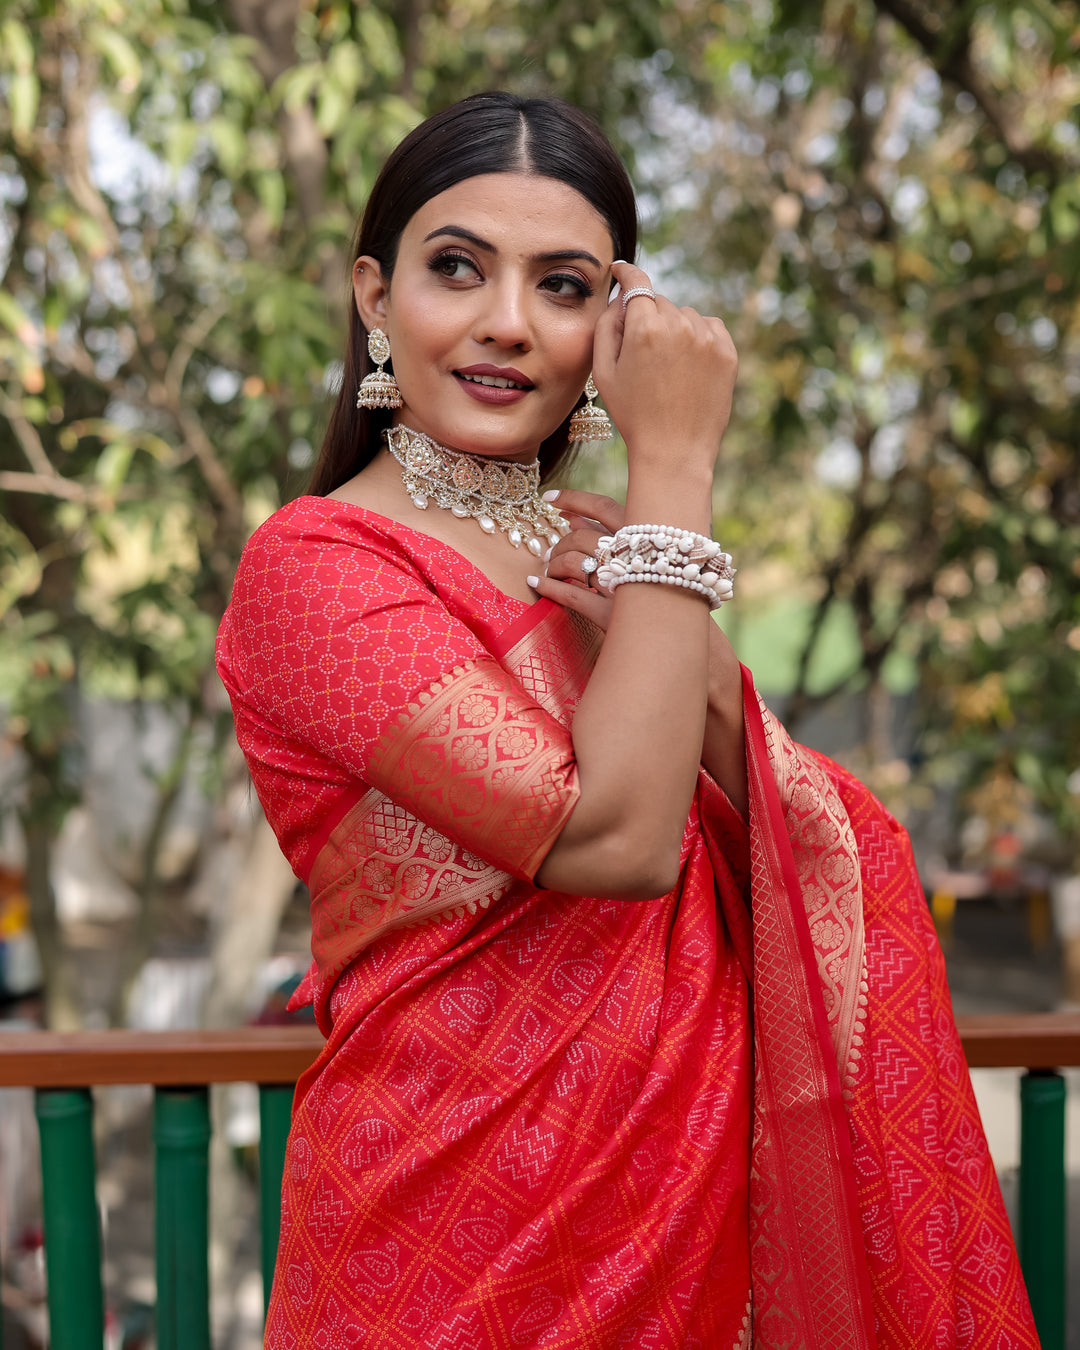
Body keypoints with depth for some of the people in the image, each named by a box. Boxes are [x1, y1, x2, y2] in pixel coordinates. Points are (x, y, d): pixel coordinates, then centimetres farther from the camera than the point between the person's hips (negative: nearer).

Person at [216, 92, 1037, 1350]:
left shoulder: (580, 552, 7)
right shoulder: (313, 562, -14)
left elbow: (830, 858, 3)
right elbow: (618, 838, -25)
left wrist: (692, 664, -14)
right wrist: (675, 466, -20)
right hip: (460, 1217, -6)